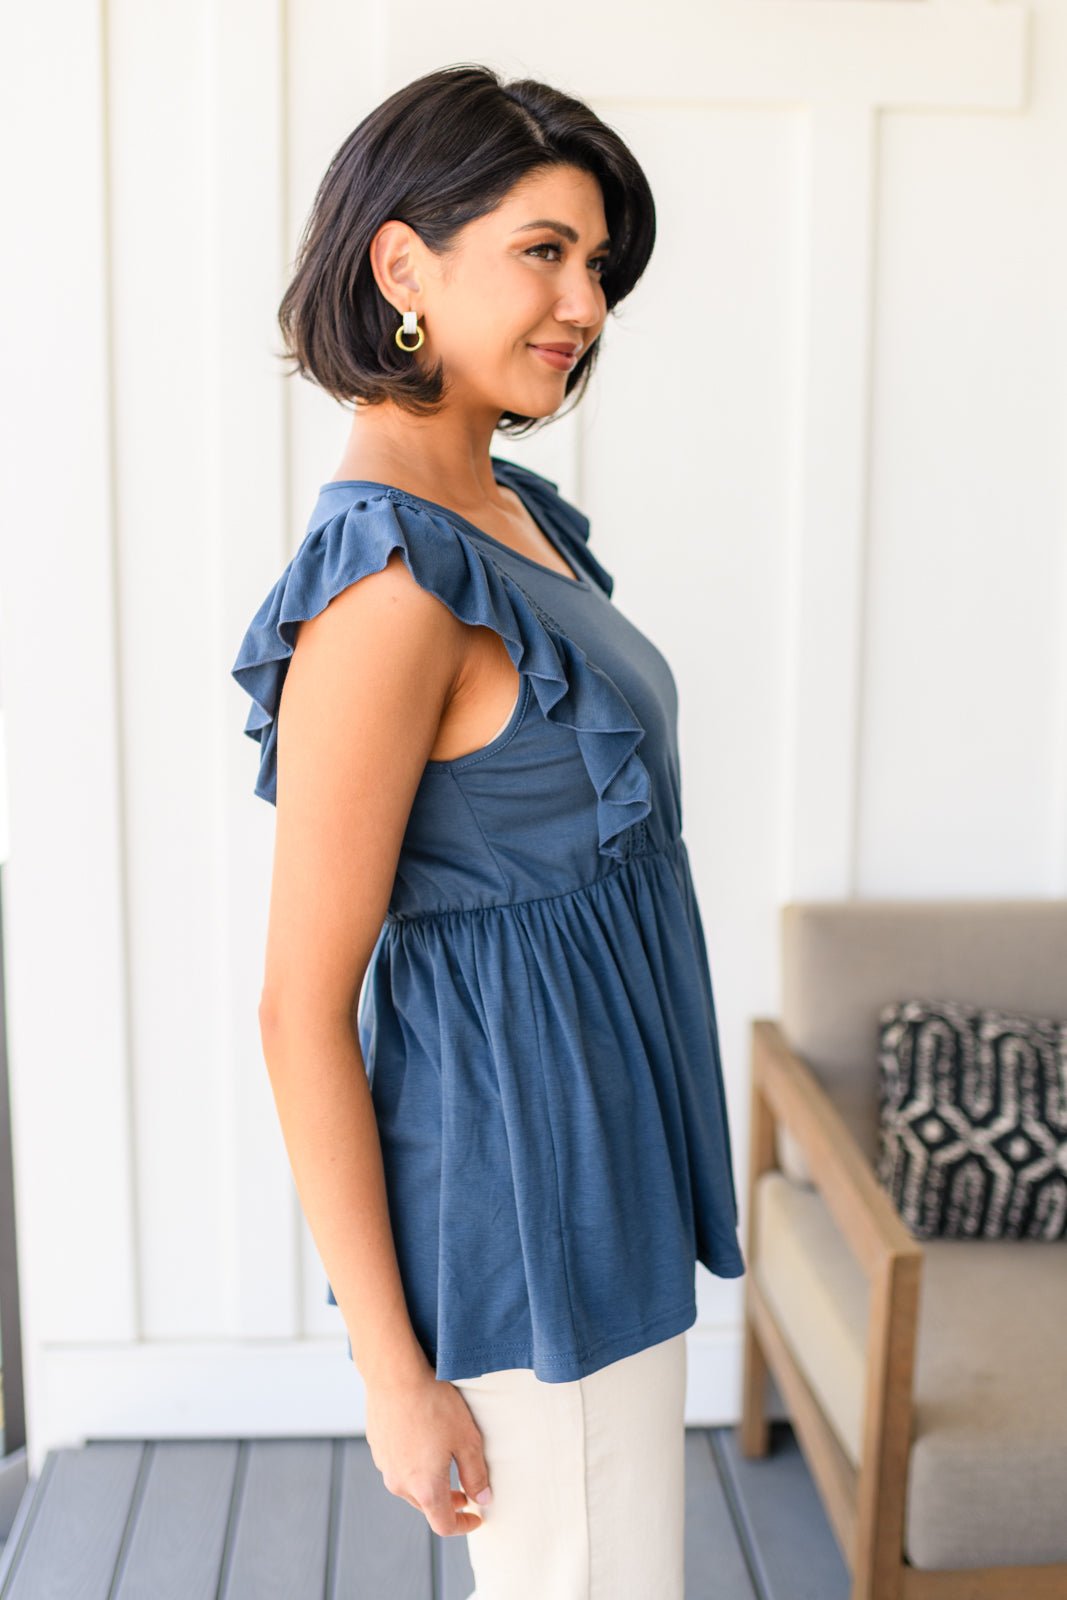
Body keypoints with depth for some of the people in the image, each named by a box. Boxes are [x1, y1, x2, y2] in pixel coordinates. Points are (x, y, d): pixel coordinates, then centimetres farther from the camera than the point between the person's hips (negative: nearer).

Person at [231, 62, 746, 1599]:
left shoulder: (515, 511, 6)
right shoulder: (390, 581, -24)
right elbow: (303, 1007, -21)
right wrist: (395, 1373, -16)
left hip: (603, 1147, 9)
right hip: (524, 1187, -9)